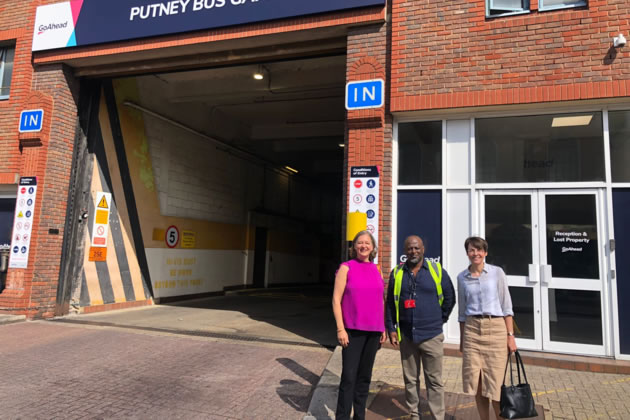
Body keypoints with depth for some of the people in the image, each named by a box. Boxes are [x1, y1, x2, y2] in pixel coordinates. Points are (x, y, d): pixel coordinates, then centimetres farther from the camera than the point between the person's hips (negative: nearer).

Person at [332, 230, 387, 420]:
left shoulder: (376, 270, 10)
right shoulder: (346, 267, -3)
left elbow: (379, 300, 16)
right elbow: (336, 299, -7)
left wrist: (383, 328, 12)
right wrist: (340, 329, -13)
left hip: (373, 331, 5)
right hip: (353, 330, -4)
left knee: (365, 376, 12)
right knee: (349, 376, -4)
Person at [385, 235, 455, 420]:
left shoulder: (437, 271, -2)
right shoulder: (397, 273, 3)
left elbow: (449, 297, 8)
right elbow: (390, 303, 6)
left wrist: (440, 319, 9)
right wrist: (391, 328, 3)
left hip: (432, 335, -2)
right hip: (406, 335, 2)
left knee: (434, 380, 5)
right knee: (410, 379, 13)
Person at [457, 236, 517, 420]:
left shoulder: (497, 272, 0)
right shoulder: (462, 277, 6)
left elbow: (506, 306, 0)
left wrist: (510, 335, -5)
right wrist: (461, 338, 12)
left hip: (496, 329, -2)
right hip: (472, 329, 2)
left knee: (495, 383, 0)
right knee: (476, 382, 5)